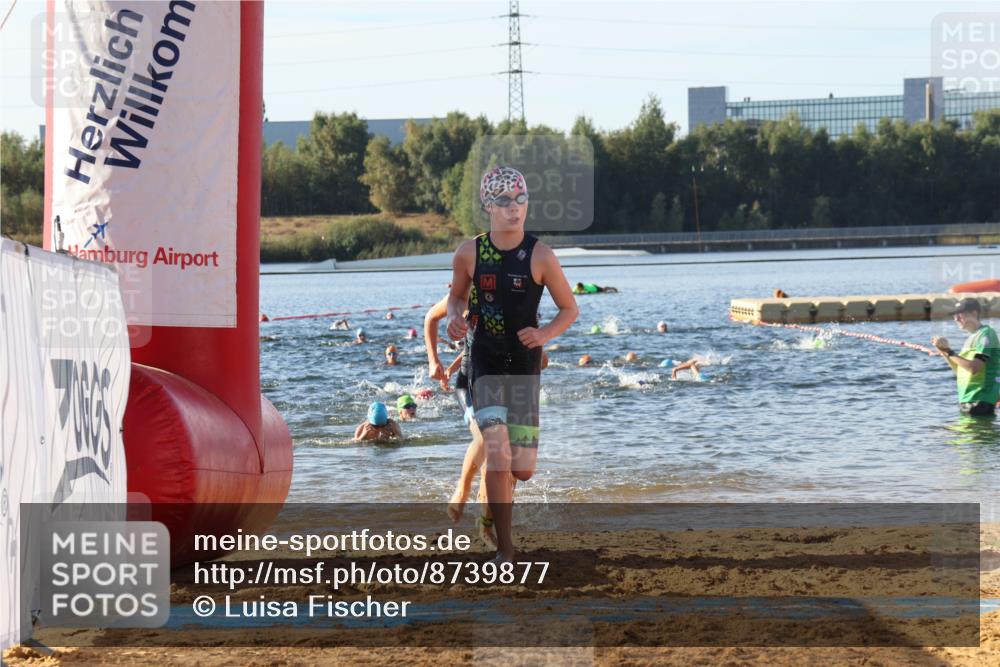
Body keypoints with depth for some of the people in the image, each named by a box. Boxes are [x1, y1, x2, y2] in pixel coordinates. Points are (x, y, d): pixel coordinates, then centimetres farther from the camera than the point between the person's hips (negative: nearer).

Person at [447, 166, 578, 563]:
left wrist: (544, 334, -18)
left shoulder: (540, 257, -10)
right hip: (484, 361, 0)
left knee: (522, 469, 1)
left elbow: (569, 310, 0)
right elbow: (457, 295, 15)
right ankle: (504, 548, -5)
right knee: (497, 454, -16)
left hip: (525, 362, 0)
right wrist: (454, 318, -7)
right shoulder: (469, 254, -4)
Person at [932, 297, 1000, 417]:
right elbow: (959, 370, 19)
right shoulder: (972, 337, 18)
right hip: (966, 401, 10)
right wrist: (944, 352, 6)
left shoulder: (986, 334, -11)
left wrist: (949, 351, -19)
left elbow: (974, 367, -22)